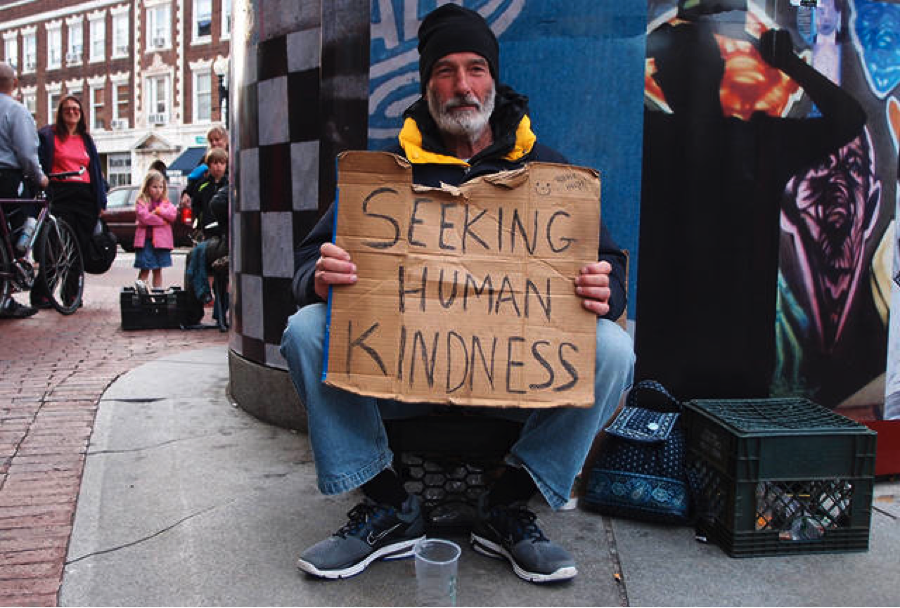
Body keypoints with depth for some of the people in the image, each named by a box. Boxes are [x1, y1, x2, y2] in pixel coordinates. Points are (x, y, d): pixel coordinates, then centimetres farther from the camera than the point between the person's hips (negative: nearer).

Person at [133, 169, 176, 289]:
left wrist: (158, 211, -12)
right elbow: (144, 217, -15)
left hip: (161, 240, 4)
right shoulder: (141, 202, 1)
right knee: (145, 270, -5)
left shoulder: (166, 202, 14)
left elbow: (173, 214, -3)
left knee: (158, 270, 11)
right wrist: (162, 221, -11)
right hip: (146, 240, -4)